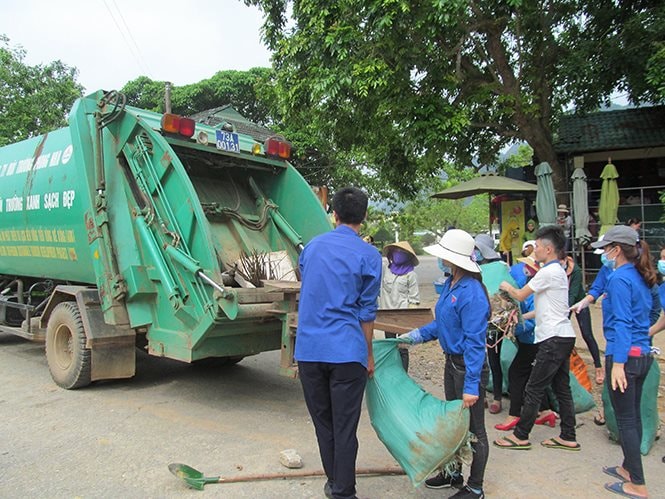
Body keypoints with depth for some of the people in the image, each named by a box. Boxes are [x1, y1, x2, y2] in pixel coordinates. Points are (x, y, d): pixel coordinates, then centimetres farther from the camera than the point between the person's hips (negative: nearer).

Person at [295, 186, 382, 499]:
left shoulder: (312, 247, 10)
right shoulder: (368, 256, -4)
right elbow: (366, 311, -1)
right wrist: (369, 354, 10)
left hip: (308, 349, 4)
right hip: (346, 352, -4)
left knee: (322, 422, 17)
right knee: (344, 427, 5)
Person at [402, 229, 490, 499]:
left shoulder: (472, 292, -25)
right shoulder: (450, 283, 2)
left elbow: (475, 342, -25)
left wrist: (471, 386, -25)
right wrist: (415, 336, 4)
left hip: (469, 366, -9)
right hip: (452, 362, 9)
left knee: (474, 430, 9)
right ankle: (453, 473, 41)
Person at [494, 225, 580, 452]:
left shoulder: (549, 272, -14)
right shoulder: (558, 271, 16)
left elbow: (520, 295, -7)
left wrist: (507, 287, 13)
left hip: (554, 339, -10)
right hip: (562, 337, 10)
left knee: (533, 389, -3)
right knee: (562, 388, 14)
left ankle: (520, 436, 6)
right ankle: (568, 438, 21)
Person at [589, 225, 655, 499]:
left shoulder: (619, 278, -15)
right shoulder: (641, 278, 11)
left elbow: (621, 322, -21)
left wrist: (618, 363, -23)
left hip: (624, 355, -9)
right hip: (643, 354, 9)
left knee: (625, 419, 0)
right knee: (633, 415, 19)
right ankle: (629, 467, 33)